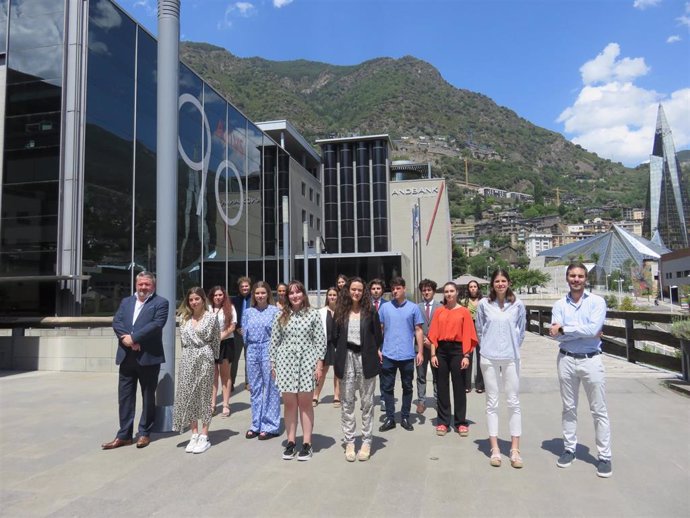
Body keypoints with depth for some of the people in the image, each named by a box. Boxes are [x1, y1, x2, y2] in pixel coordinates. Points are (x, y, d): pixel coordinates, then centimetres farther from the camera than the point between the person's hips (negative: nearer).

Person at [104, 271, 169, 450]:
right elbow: (116, 322, 3)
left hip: (148, 357, -5)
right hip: (126, 357, 5)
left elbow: (156, 324, -16)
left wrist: (133, 337, -18)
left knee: (148, 397, 7)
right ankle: (124, 435, 16)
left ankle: (145, 433, 19)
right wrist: (125, 338, -15)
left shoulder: (161, 303, -2)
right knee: (124, 396, 7)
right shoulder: (126, 302, 15)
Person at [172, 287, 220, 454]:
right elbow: (183, 340, 16)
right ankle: (194, 434, 16)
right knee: (187, 396, 5)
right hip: (187, 360, 5)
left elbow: (216, 341, 1)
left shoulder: (211, 317, -4)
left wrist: (212, 358, 6)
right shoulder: (184, 318, 9)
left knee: (203, 396, 1)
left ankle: (204, 436, 10)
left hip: (204, 359, -5)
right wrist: (189, 353, 12)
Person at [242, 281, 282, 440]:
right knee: (254, 388, 10)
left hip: (269, 350, -4)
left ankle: (270, 426, 9)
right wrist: (250, 345, 9)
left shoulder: (275, 311, -2)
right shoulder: (248, 312, 9)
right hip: (252, 351, 4)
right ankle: (256, 425, 21)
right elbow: (245, 333, 15)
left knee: (270, 388, 0)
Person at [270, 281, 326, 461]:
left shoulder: (313, 314, 0)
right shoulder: (281, 316, 6)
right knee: (289, 403, 6)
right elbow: (274, 341, 8)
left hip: (307, 361, -2)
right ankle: (291, 442, 16)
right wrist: (273, 364, 5)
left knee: (305, 403, 3)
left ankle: (307, 443, 10)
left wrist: (319, 363, -6)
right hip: (286, 361, 2)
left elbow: (320, 340, 0)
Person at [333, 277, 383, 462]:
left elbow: (378, 336, 5)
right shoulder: (340, 312, 5)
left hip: (366, 360, -1)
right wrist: (340, 354, 5)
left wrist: (374, 353, 2)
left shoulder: (370, 312, 1)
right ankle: (349, 442, 15)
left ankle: (366, 442, 15)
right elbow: (336, 337, 10)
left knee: (367, 403, 5)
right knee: (347, 403, 6)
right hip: (347, 359, 1)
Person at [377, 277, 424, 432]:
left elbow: (418, 331, 3)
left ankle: (405, 418, 22)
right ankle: (390, 418, 17)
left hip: (407, 356, 0)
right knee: (387, 387, 5)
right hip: (388, 355, 1)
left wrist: (420, 352, -2)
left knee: (407, 387, 9)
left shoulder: (413, 308, 2)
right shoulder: (385, 307, 4)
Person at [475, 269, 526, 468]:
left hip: (511, 358, 0)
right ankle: (495, 449, 14)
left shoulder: (517, 305, -1)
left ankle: (515, 449, 13)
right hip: (489, 358, 0)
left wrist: (512, 347, 12)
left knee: (513, 402, 4)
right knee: (492, 403, 6)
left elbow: (521, 331, 10)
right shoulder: (484, 304, -2)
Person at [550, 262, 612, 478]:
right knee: (569, 408, 13)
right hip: (566, 360, 3)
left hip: (591, 360, -2)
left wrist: (564, 329, -12)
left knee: (599, 411, 4)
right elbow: (555, 334, -9)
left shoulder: (597, 302, -4)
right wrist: (584, 332, -14)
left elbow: (593, 329, -18)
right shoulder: (559, 305, 2)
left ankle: (604, 456, 13)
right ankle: (569, 449, 25)